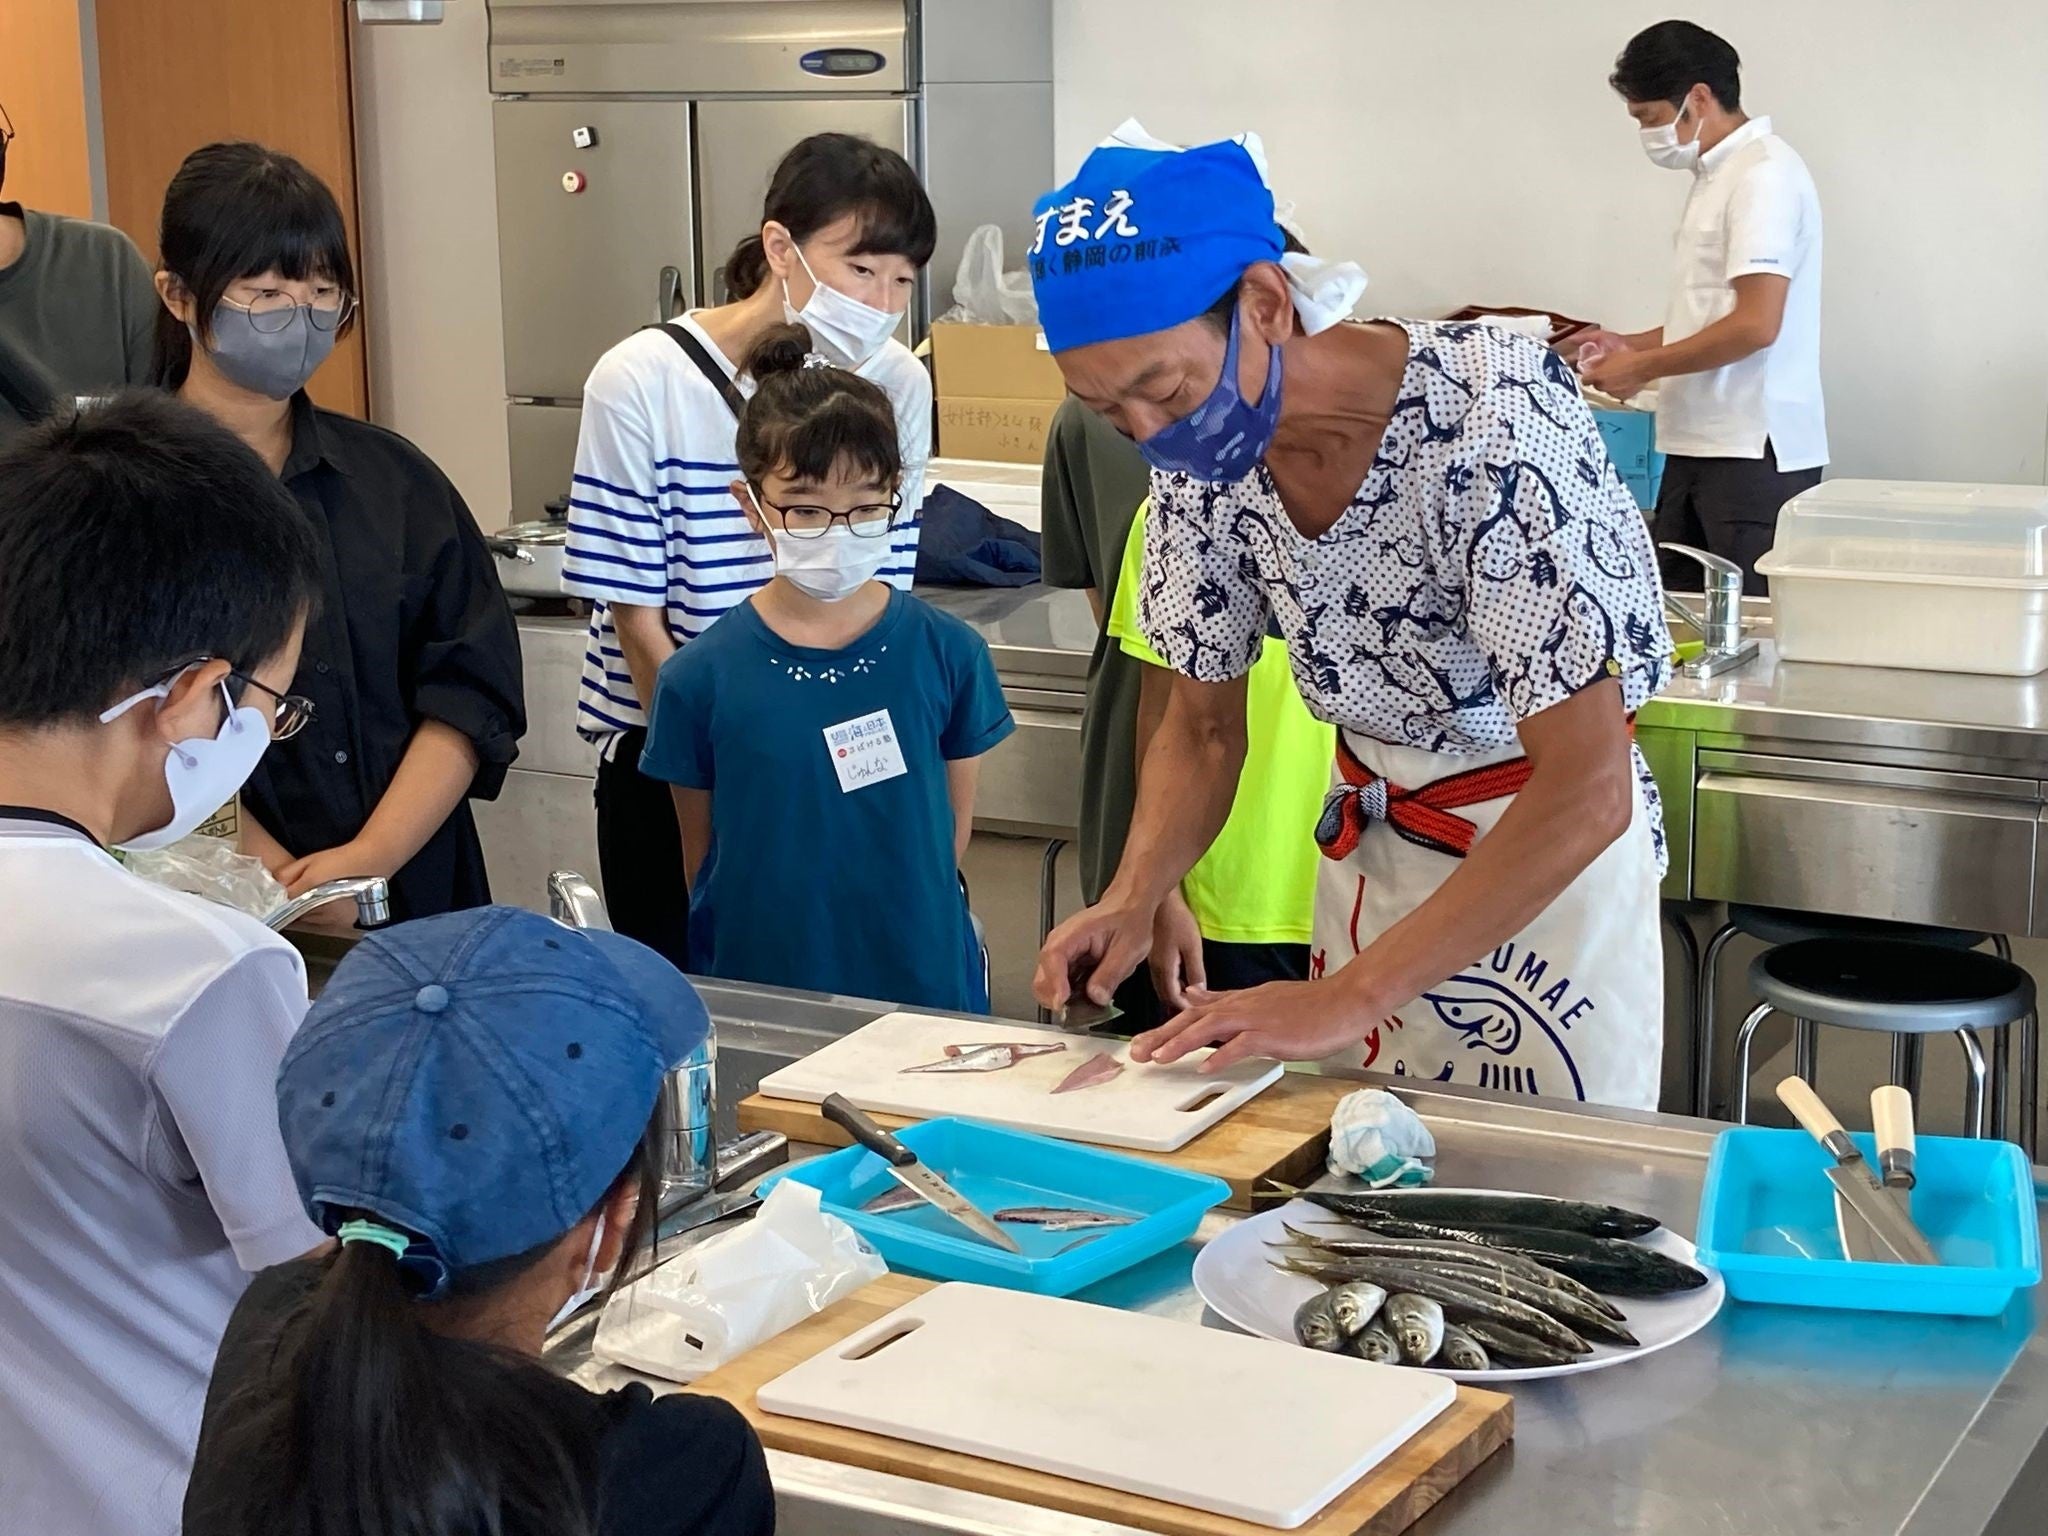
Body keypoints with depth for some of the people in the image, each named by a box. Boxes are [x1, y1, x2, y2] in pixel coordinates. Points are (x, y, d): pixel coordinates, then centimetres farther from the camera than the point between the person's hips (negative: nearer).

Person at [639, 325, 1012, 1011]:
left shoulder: (946, 654, -3)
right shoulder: (700, 677, -6)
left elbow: (953, 829, 6)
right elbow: (701, 855, 3)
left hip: (920, 987, 1)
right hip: (757, 985, 0)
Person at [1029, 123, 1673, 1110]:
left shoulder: (1493, 419, -31)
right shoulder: (1195, 455, -12)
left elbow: (1588, 791, -31)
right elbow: (1202, 725, 2)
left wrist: (1352, 997, -33)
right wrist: (1133, 901, -17)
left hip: (1554, 834, -5)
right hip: (1367, 837, 5)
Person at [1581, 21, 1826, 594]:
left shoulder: (1764, 175, -13)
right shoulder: (1717, 176, 17)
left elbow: (1755, 325, -21)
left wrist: (1643, 368, -12)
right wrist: (1634, 346, 11)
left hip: (1752, 452, -9)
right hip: (1698, 442, 9)